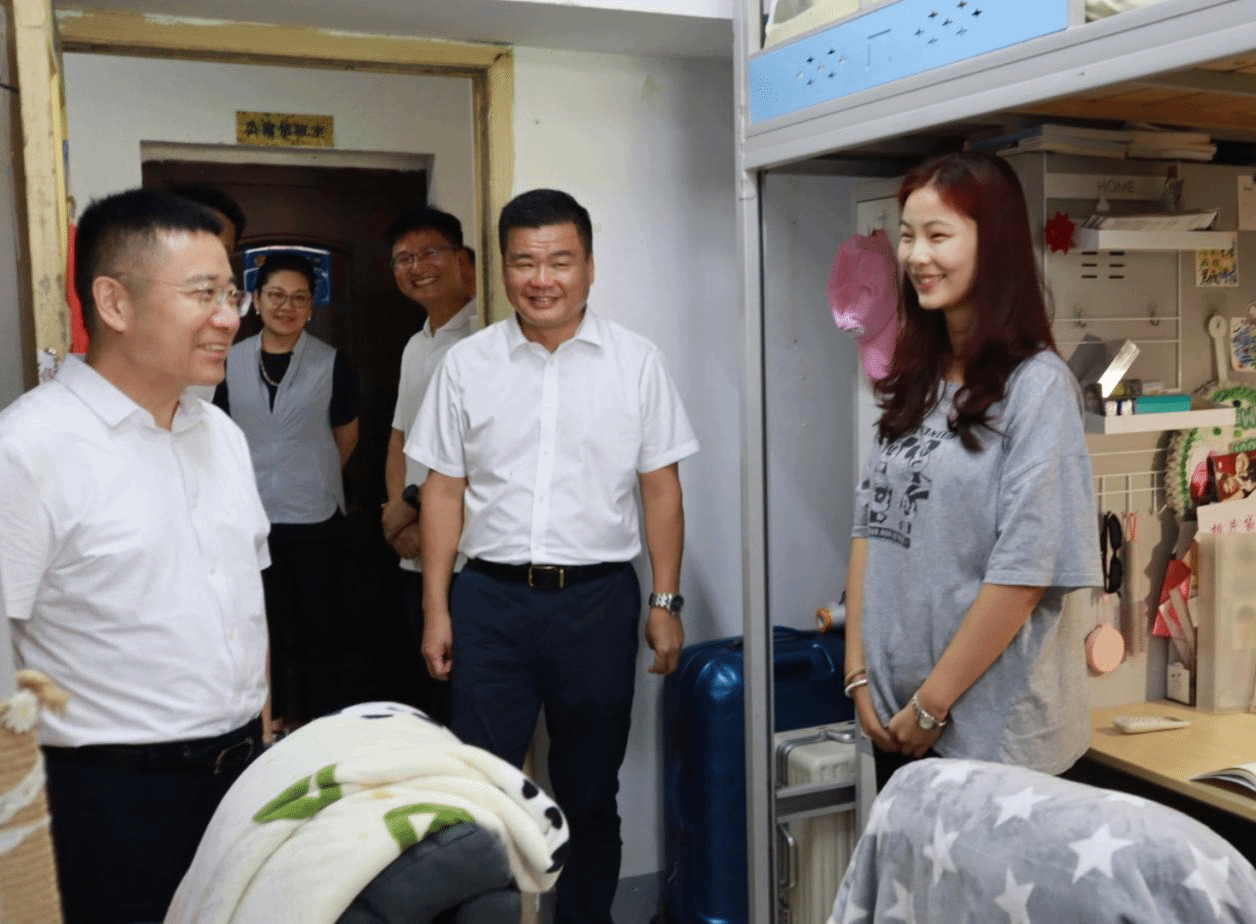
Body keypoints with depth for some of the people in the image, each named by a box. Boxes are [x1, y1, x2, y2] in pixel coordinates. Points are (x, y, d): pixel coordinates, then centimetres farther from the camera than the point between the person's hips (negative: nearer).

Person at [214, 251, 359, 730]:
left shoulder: (332, 363, -7)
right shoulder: (232, 360, 0)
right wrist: (256, 477, 12)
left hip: (316, 516, -2)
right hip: (252, 515, 3)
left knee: (319, 620, 8)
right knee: (264, 620, 15)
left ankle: (322, 719, 23)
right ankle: (275, 714, 31)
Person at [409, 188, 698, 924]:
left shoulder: (637, 362, 1)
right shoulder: (466, 364, 4)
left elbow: (661, 488, 3)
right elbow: (444, 492, 5)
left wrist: (666, 602, 0)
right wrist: (436, 609, 2)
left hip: (598, 596, 0)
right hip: (491, 599, 1)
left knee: (590, 790, 13)